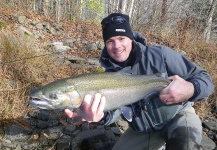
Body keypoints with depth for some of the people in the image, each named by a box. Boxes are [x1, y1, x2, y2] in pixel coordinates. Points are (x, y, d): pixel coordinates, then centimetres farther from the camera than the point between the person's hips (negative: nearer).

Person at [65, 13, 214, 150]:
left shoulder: (160, 55, -19)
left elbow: (203, 77, -15)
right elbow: (112, 109, -24)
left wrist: (191, 89, -39)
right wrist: (101, 115, -49)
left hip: (177, 114, -4)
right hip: (142, 130, 5)